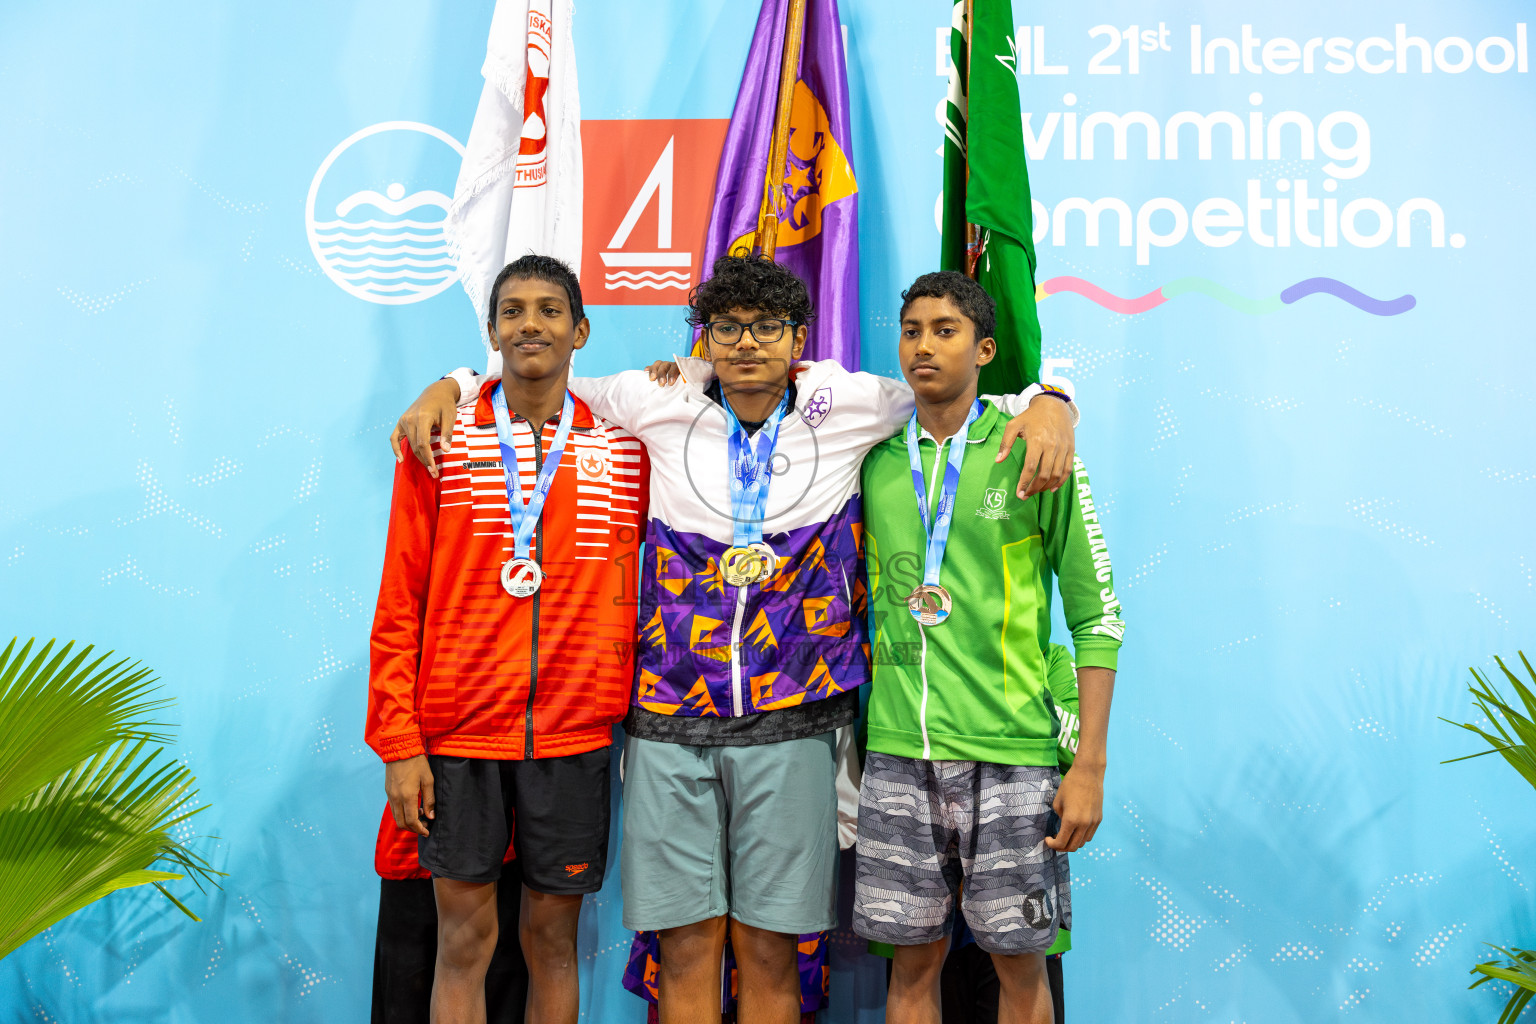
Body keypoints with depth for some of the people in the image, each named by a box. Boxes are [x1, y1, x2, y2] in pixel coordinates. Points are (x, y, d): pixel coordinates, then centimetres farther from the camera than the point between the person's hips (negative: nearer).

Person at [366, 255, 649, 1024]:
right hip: (458, 733, 0)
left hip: (575, 735, 1)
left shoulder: (626, 449, 3)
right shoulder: (440, 445, 1)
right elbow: (399, 604, 1)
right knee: (463, 937, 8)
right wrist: (397, 741, -3)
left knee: (552, 936, 11)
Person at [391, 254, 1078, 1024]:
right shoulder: (661, 403, 4)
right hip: (669, 721, 1)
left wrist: (1047, 405, -9)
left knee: (769, 950, 7)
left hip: (791, 723, 0)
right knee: (687, 945, 6)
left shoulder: (848, 406, 3)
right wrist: (450, 387, 6)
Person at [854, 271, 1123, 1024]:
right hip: (898, 753, 2)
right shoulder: (873, 458, 6)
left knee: (1020, 962, 9)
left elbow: (1096, 614, -2)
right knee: (914, 960, 11)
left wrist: (1090, 764, -6)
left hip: (1010, 751, -2)